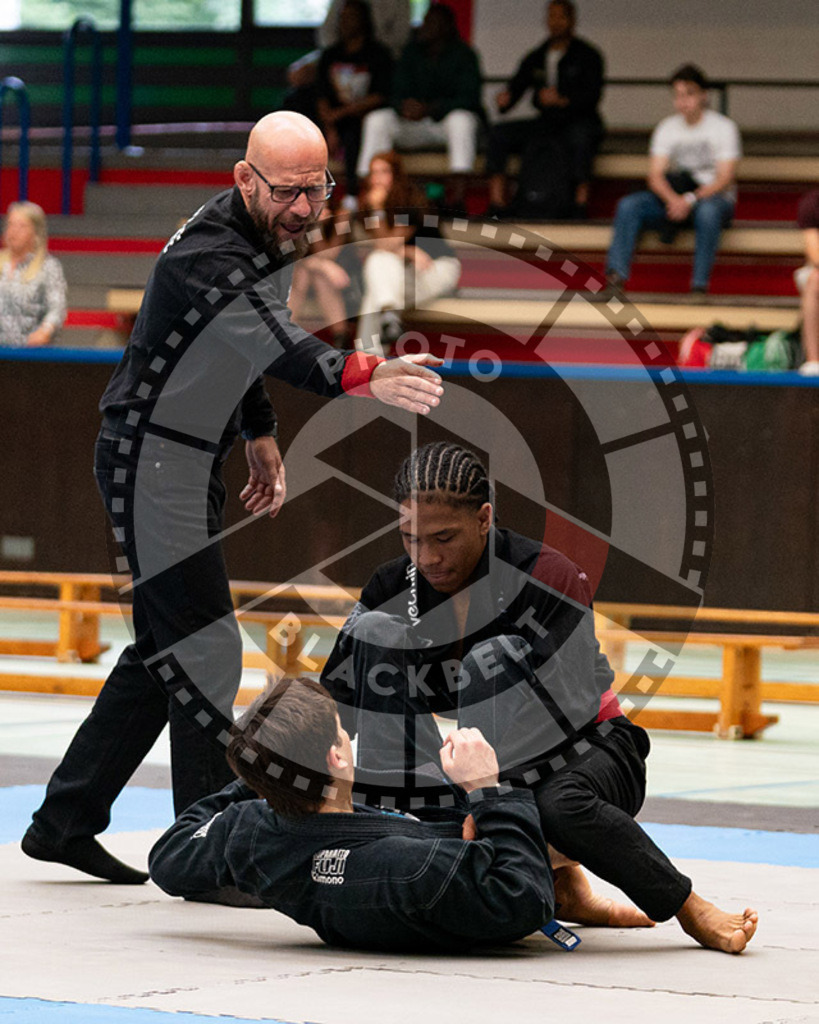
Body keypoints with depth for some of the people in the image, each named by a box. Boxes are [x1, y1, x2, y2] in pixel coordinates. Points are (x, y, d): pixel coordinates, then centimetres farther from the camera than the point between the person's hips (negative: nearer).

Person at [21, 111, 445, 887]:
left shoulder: (278, 241, 4)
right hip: (148, 462, -10)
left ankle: (65, 823, 24)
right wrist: (361, 379, -58)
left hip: (194, 464, 10)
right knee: (204, 648, -10)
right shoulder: (207, 254, -26)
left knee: (166, 651, 15)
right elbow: (270, 343, -43)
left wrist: (260, 433, 21)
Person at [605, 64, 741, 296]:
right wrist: (673, 199, -23)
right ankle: (616, 273, -35)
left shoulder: (723, 127, -3)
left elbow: (725, 178, -12)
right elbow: (655, 175, -1)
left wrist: (691, 200, -27)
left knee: (707, 211, -41)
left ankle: (700, 283, -39)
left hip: (712, 196, -4)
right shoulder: (666, 128, 9)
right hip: (674, 198, 4)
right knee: (629, 205, -22)